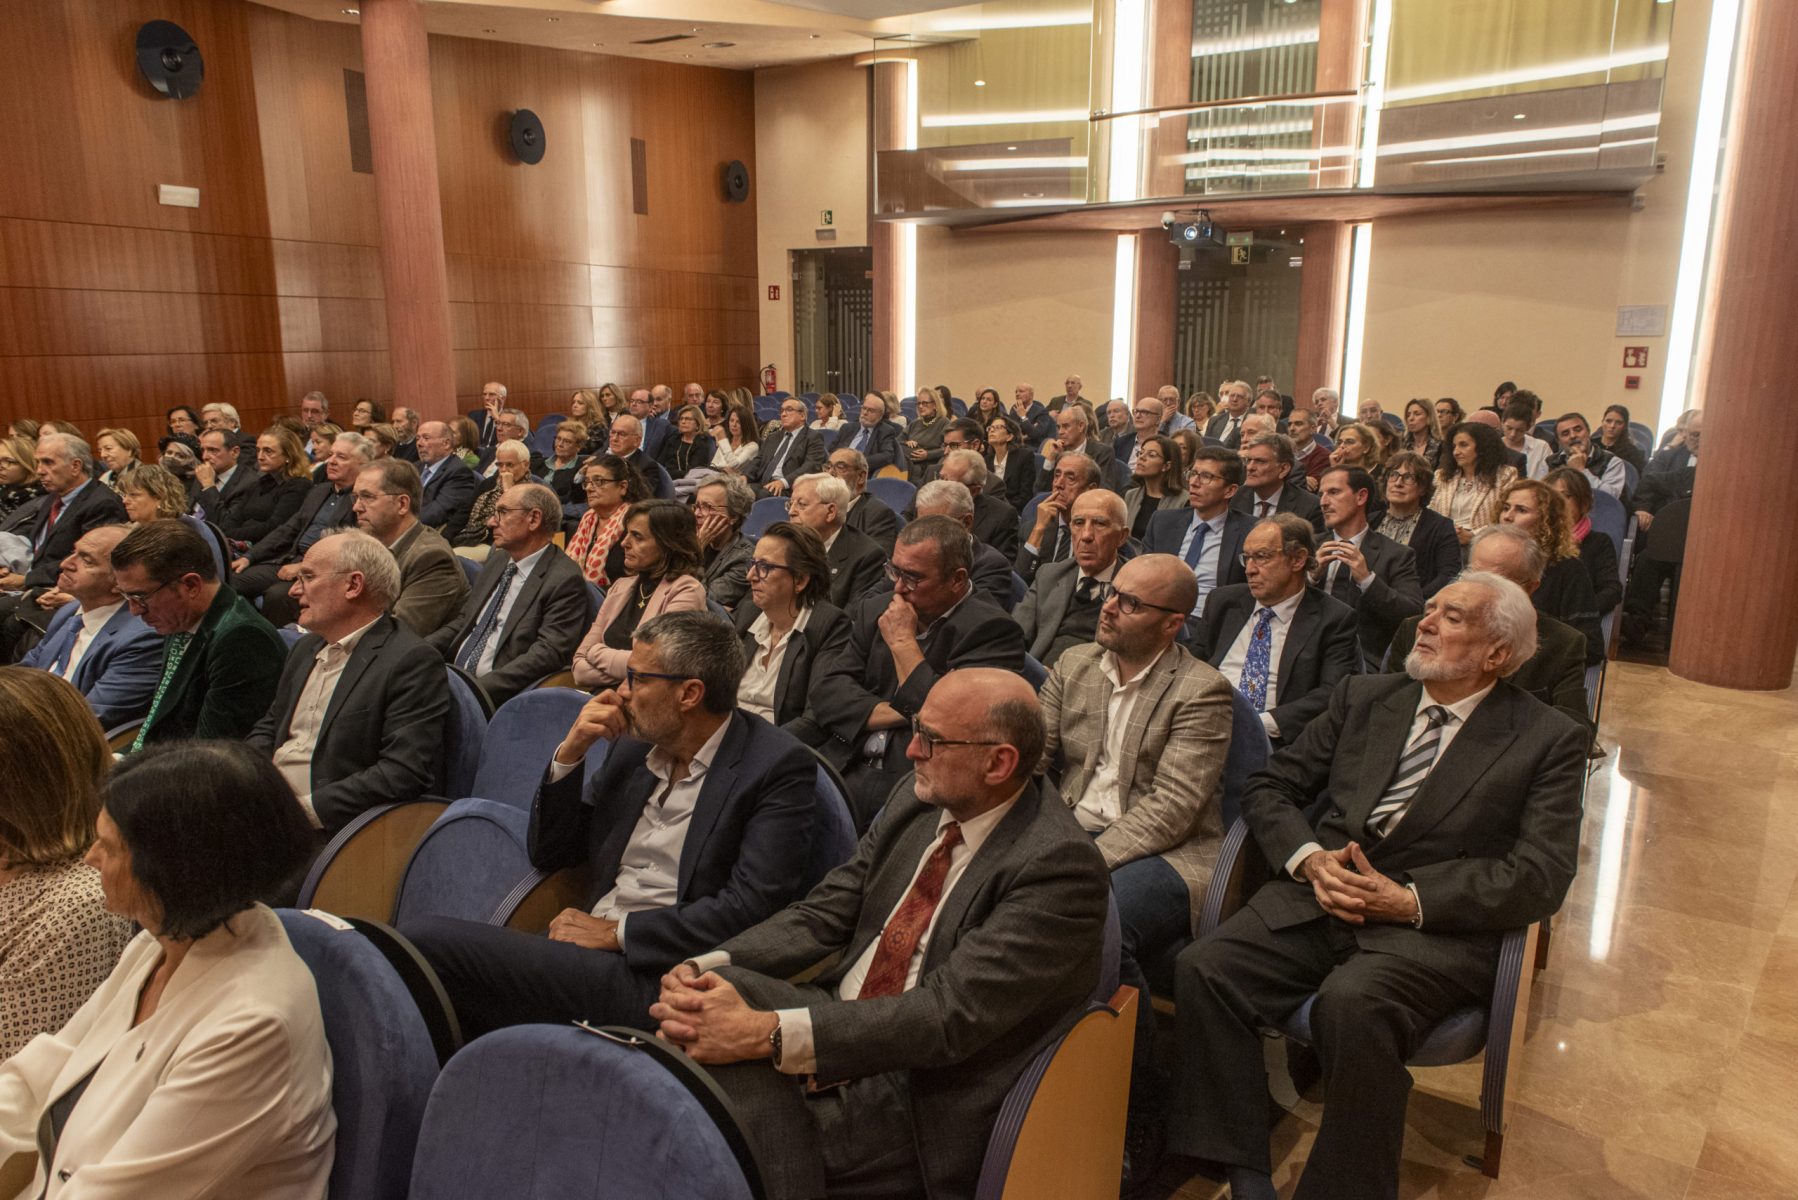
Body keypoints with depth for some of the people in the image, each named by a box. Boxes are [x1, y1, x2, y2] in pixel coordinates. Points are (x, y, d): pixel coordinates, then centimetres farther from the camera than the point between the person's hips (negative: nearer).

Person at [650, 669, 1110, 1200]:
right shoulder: (917, 800, 4)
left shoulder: (1061, 864, -19)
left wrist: (767, 1033, -30)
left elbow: (949, 1014, -25)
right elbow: (823, 914, 7)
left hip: (921, 1102, -6)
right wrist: (704, 966, -11)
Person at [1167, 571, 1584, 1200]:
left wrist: (1407, 899, -16)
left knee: (1351, 1005, -36)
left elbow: (1541, 875, -6)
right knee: (1202, 970, -22)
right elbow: (1270, 787, 15)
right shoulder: (1364, 697, 16)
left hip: (1434, 924, -4)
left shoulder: (1549, 740, 5)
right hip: (1320, 894, 4)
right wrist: (1310, 859, -6)